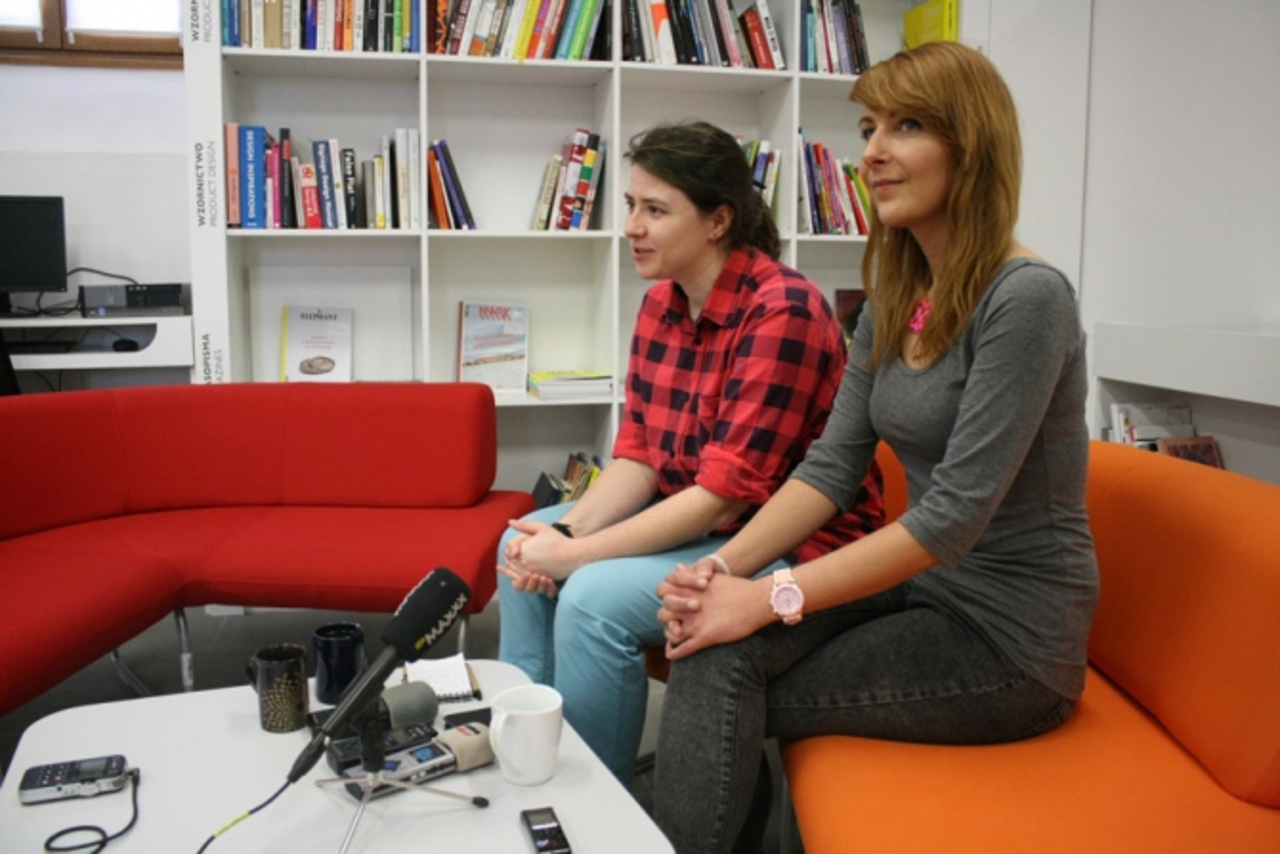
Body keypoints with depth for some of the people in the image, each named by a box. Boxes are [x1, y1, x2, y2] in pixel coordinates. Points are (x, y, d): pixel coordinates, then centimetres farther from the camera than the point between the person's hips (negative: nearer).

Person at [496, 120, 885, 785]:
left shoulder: (782, 312, -23)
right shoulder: (661, 304, 3)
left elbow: (726, 494, -25)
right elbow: (637, 456, 2)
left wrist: (577, 555, -23)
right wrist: (565, 532, -16)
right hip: (690, 517, 9)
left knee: (594, 598, -25)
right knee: (523, 547, 3)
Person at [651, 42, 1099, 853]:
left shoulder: (1025, 297, -19)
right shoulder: (894, 300, 7)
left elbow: (956, 514, -24)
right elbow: (832, 467, 3)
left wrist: (774, 597, -24)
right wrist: (723, 568, -11)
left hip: (1012, 633, -6)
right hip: (923, 585, 6)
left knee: (724, 676, -16)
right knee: (715, 646, -16)